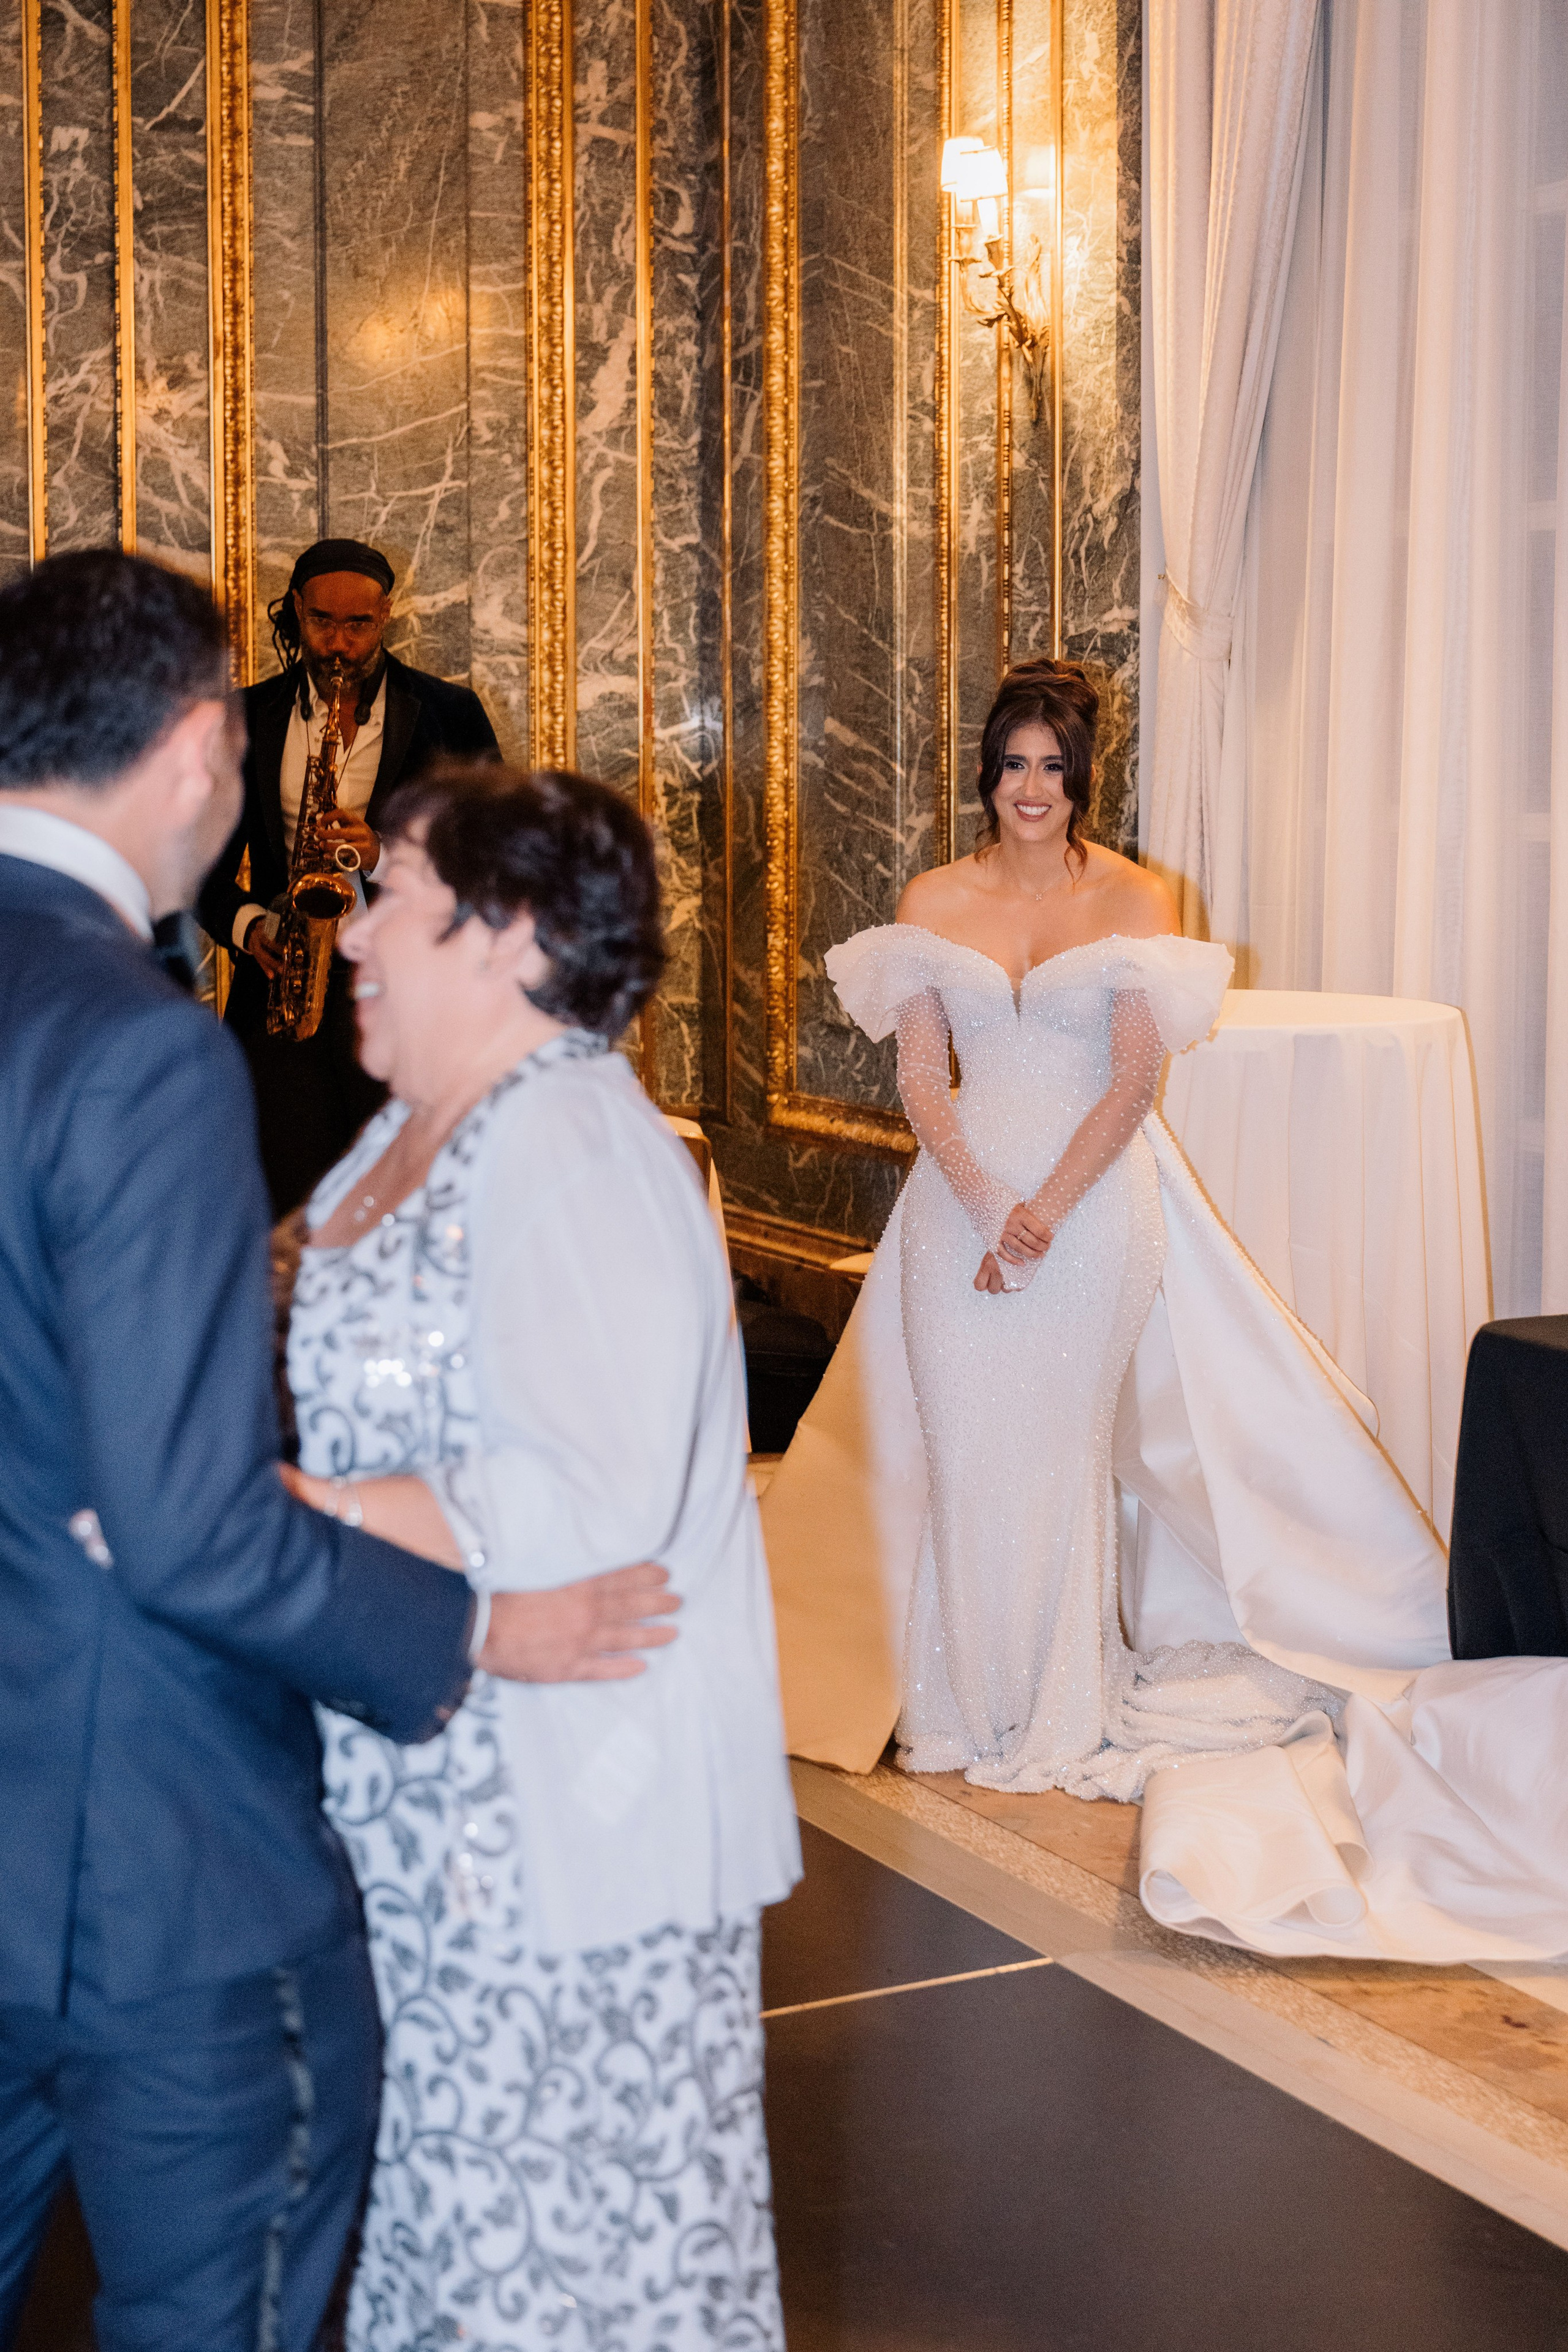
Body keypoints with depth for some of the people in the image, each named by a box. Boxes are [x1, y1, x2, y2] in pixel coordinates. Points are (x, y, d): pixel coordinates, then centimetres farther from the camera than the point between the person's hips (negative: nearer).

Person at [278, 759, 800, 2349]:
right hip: (417, 1797, 9)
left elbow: (583, 1502, -28)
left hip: (550, 1814, -9)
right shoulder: (414, 1134, 10)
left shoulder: (574, 1153, -19)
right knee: (449, 2170, 19)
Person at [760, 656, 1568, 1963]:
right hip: (965, 1193, 2)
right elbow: (921, 1080, 0)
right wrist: (983, 1208, -12)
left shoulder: (1132, 899, -2)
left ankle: (1066, 1707, 19)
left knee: (1064, 1445, 5)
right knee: (967, 1444, 3)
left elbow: (1135, 1079, -7)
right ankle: (970, 1700, 17)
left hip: (1097, 1200, -2)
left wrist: (1046, 1211, -16)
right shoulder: (934, 903, 3)